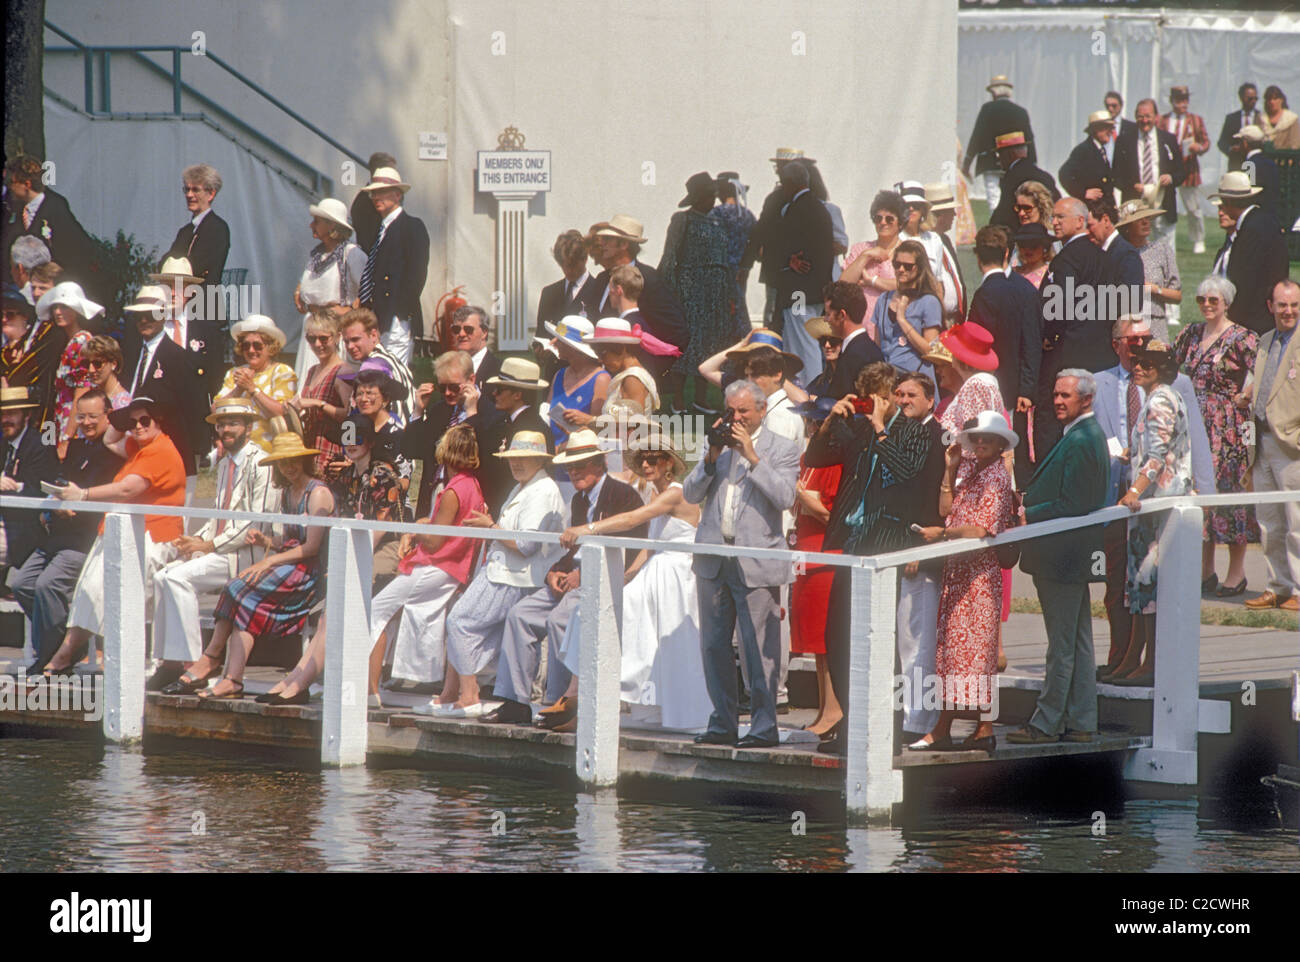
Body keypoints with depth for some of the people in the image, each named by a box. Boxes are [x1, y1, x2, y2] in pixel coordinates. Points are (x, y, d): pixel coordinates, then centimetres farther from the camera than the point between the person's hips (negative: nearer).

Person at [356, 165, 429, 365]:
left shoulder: (412, 227, -4)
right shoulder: (379, 229, 21)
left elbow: (417, 273, -12)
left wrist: (402, 310, -17)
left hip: (396, 319, -8)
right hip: (374, 319, 8)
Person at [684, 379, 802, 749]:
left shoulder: (782, 448, 3)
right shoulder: (718, 444, 14)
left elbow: (784, 497, -11)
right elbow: (690, 494, 9)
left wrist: (752, 456, -15)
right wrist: (712, 457, -6)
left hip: (756, 562, -5)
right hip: (713, 558, 5)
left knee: (759, 647, -7)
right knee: (714, 645, 9)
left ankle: (763, 725, -1)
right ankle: (722, 724, 17)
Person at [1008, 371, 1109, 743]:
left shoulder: (1080, 442, -18)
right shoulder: (1087, 435, 15)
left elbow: (1071, 505, -21)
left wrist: (1029, 516, -13)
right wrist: (1029, 507, 9)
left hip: (1064, 556, -11)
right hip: (1073, 558, 11)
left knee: (1062, 644, -4)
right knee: (1078, 641, 12)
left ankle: (1046, 723, 0)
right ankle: (1080, 723, 16)